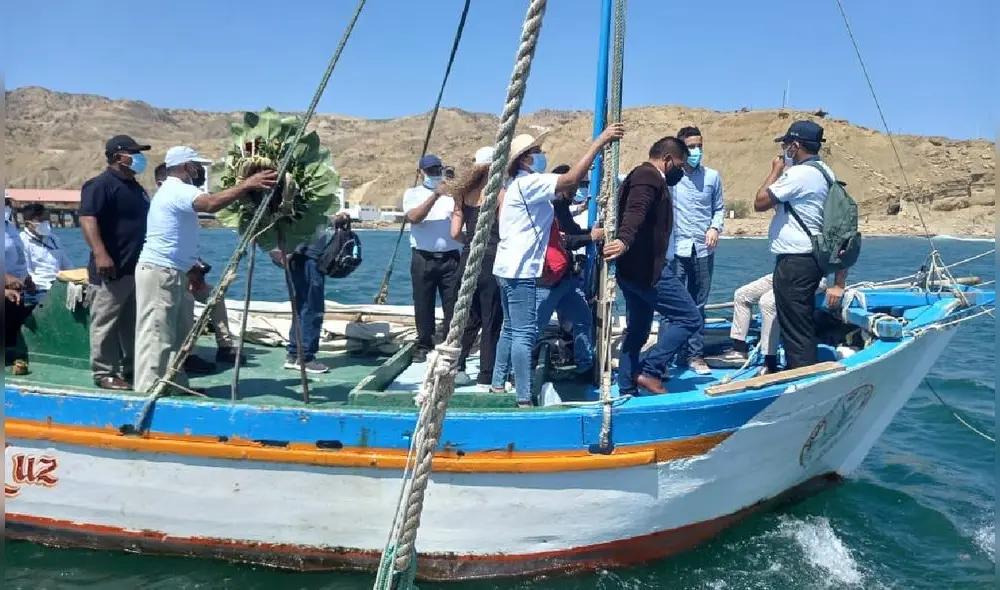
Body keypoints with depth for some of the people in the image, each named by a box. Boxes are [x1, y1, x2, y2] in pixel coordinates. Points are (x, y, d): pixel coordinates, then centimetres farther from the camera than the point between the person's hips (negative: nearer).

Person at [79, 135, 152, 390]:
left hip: (138, 268, 9)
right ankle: (104, 373, 1)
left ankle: (131, 368, 22)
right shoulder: (101, 184, -9)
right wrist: (100, 254, -30)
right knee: (106, 323, -4)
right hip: (112, 269, -9)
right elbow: (87, 218, -20)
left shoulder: (136, 188, 20)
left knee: (133, 324, 14)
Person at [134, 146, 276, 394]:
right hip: (159, 272, -11)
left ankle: (175, 385, 20)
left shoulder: (175, 190, 19)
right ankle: (149, 392, -5)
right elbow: (211, 204, -36)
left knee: (177, 334, 14)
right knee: (155, 336, -8)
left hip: (171, 272, 11)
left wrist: (192, 272, 20)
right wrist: (246, 185, -36)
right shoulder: (178, 190, -14)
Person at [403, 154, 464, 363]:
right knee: (423, 304, 4)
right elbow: (413, 217, -11)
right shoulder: (413, 193, 8)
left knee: (453, 304, 1)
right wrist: (435, 195, -20)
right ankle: (424, 346, 15)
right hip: (424, 258, -1)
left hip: (450, 257, 1)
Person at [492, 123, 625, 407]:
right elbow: (570, 180, -26)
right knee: (524, 332, -10)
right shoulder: (529, 183, -14)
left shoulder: (519, 184, 18)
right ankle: (524, 400, -10)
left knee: (511, 329, 16)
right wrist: (600, 141, -24)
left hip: (508, 268, 10)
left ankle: (497, 385, 22)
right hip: (520, 270, -10)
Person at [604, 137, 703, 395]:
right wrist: (624, 240, -45)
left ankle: (627, 390, 18)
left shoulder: (640, 175, 21)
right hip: (646, 266, -11)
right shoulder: (649, 176, -12)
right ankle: (650, 370, -8)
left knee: (636, 330, 14)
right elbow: (635, 211, -31)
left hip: (632, 267, 11)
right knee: (689, 317, -7)